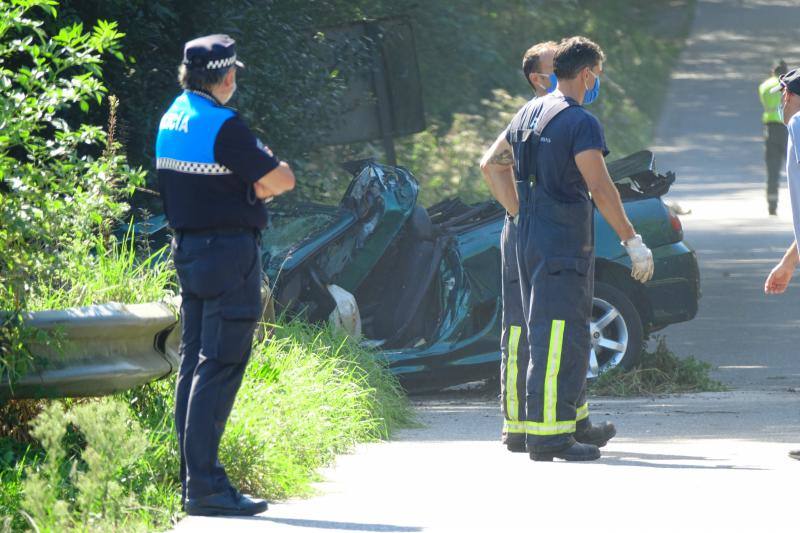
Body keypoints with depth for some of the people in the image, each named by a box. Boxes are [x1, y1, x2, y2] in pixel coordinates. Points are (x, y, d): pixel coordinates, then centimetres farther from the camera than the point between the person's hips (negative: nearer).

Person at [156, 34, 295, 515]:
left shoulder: (173, 118, 10)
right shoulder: (224, 125, -17)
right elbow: (282, 179, -13)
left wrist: (255, 184, 0)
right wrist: (266, 178, 8)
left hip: (188, 249, 9)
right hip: (229, 253, -9)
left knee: (196, 363, 12)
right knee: (219, 367, -9)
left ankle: (195, 477, 15)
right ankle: (204, 484, -13)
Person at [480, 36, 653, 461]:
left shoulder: (529, 114, 13)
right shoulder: (581, 123, -15)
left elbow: (492, 163, 21)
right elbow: (601, 190, -20)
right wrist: (633, 241, -15)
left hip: (530, 237, 9)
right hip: (565, 244, -9)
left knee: (570, 335, 19)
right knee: (558, 335, -9)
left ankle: (574, 422, 27)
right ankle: (547, 435, -12)